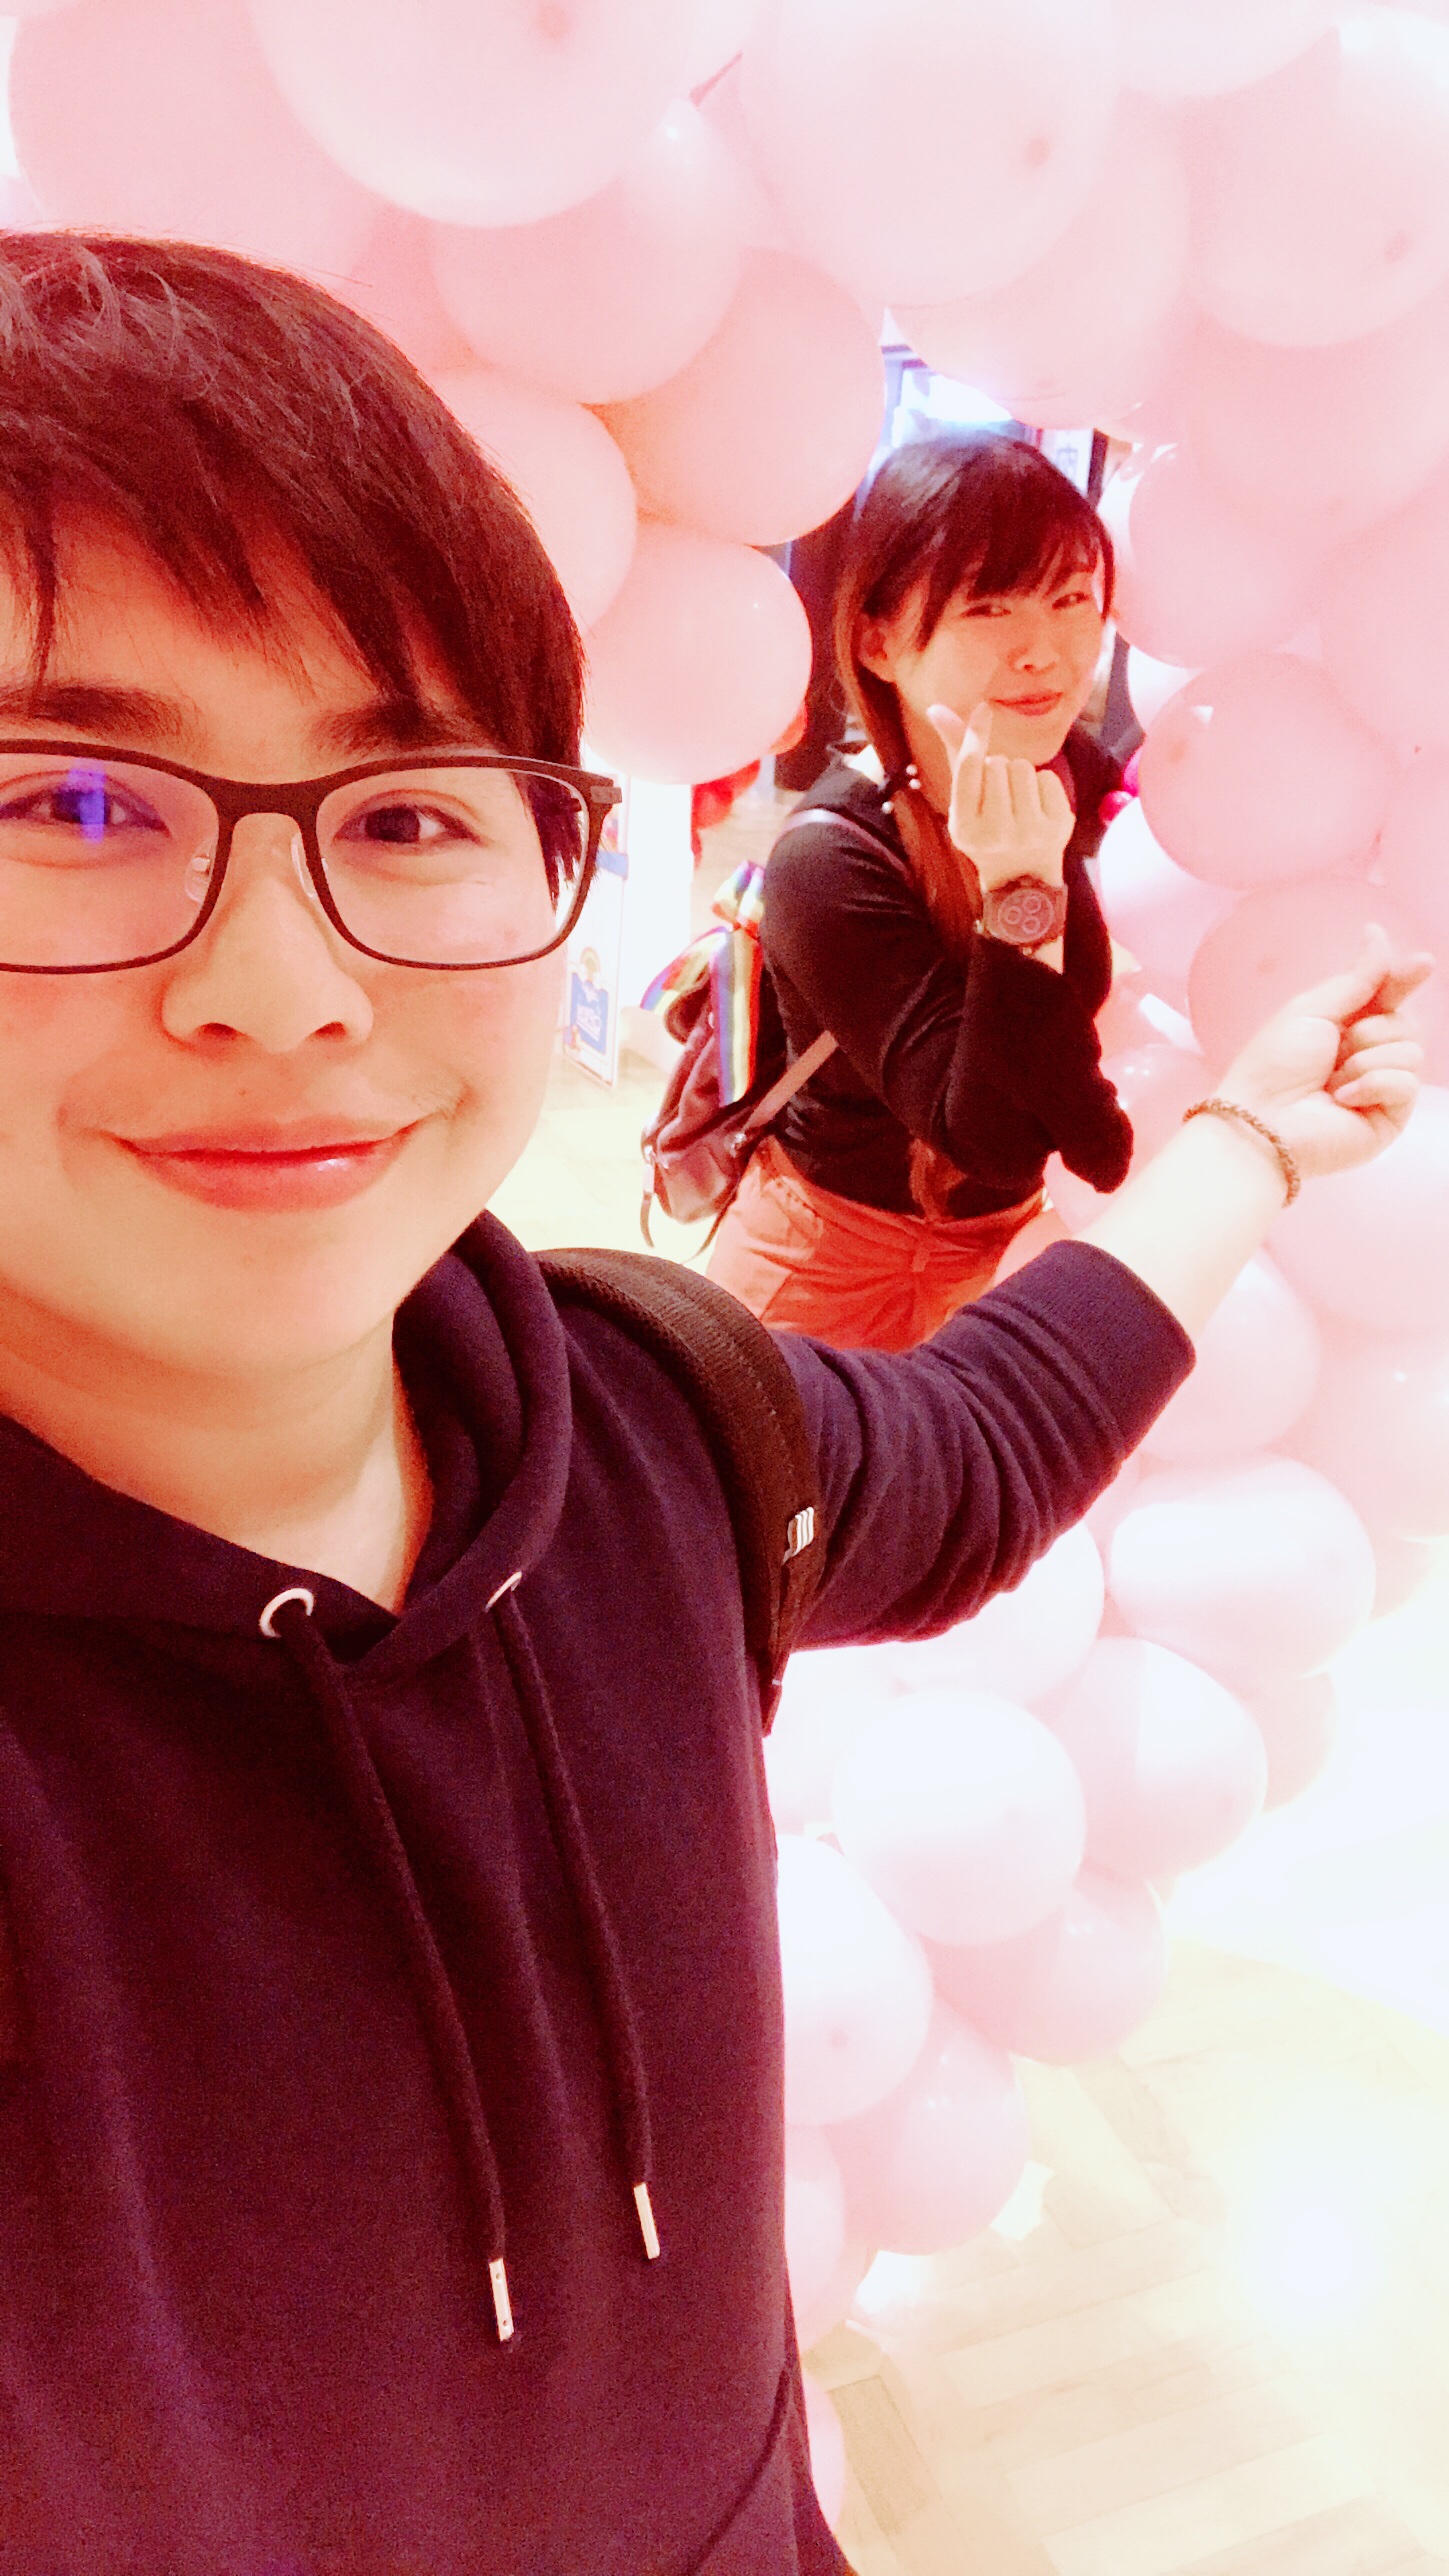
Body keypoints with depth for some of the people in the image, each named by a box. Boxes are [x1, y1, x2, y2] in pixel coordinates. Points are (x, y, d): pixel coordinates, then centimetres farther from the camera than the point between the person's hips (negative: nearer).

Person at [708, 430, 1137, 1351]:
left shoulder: (1078, 774, -9)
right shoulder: (832, 861, -29)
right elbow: (987, 1142, -32)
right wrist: (1020, 899, -41)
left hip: (1009, 1241, 6)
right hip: (838, 1266, -5)